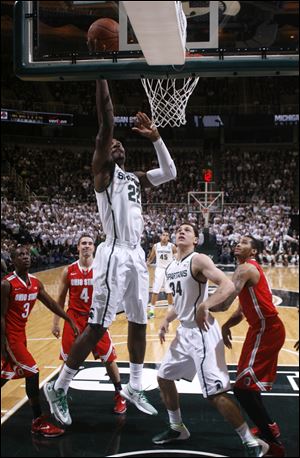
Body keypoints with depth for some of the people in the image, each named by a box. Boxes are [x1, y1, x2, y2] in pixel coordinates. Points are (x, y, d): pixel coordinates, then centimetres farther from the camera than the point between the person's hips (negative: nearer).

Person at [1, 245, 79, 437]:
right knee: (32, 372, -11)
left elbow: (51, 303, 9)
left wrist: (70, 321, 6)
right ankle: (39, 422, -1)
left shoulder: (36, 282, 2)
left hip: (21, 333, 8)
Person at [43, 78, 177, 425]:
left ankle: (134, 389, 28)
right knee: (96, 328, -6)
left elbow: (170, 173, 17)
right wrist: (102, 77, -11)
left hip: (137, 256, 8)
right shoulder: (103, 170, -2)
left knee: (139, 324, 13)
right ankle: (58, 389, 8)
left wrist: (155, 138, 11)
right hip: (115, 256, -8)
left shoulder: (135, 177, 19)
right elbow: (105, 125, -12)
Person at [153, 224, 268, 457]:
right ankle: (177, 428, 37)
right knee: (164, 377, 19)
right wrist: (167, 320, 12)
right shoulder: (171, 268, 12)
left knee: (216, 393, -11)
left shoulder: (199, 260, -14)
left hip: (202, 332, -9)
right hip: (184, 331, 9)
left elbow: (229, 286, -25)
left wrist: (205, 307, -37)